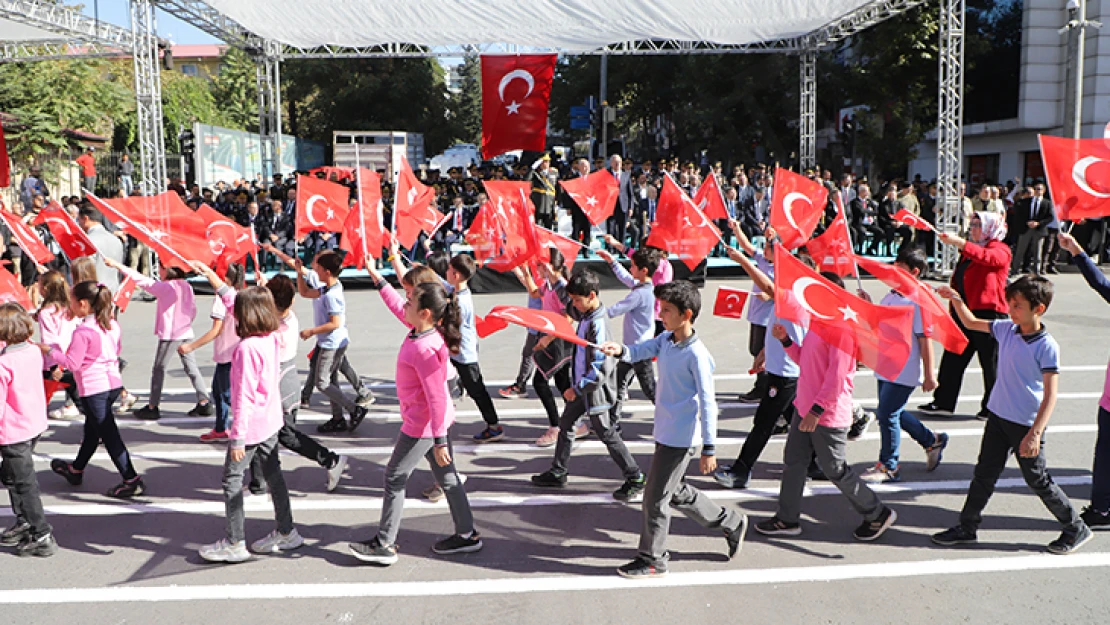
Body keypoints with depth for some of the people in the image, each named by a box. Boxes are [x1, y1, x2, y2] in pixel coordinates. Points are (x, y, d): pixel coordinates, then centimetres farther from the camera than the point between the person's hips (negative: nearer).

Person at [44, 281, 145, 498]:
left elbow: (72, 363, -17)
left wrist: (50, 350, -4)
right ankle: (76, 470, 43)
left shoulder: (82, 332, -19)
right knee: (92, 429, 24)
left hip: (93, 388, -9)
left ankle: (132, 480, -4)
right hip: (113, 382, 9)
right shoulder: (112, 325, 5)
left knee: (109, 435, -4)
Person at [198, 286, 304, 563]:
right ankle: (286, 532, 28)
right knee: (273, 475, 18)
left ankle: (234, 544, 12)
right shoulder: (273, 338, 0)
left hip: (251, 425, -9)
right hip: (271, 421, 9)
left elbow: (244, 396, -24)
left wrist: (237, 438, -20)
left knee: (232, 480, 4)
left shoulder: (247, 348, -24)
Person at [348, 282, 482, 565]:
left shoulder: (424, 349, -28)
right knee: (446, 477, 18)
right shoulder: (421, 329, -3)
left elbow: (436, 398, -27)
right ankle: (466, 534, 30)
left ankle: (385, 545, 17)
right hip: (440, 420, 9)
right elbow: (398, 307, 19)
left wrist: (439, 442, -23)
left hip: (422, 425, -9)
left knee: (394, 479, 6)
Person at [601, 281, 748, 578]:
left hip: (680, 438, -9)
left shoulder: (696, 354, -21)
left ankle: (653, 561, 18)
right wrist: (621, 350, -28)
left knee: (655, 498, 1)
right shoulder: (666, 339, 4)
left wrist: (709, 448, -17)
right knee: (676, 493, 23)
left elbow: (708, 403, -19)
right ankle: (731, 523, 38)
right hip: (665, 432, 9)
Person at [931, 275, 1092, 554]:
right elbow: (972, 323, 16)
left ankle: (1077, 529, 26)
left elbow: (1050, 395, -20)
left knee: (1039, 481, 6)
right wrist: (956, 300, 0)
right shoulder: (1006, 330, -1)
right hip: (998, 417, 6)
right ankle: (967, 527, 24)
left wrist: (1035, 434, -25)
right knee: (984, 474, 13)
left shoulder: (1047, 347, -19)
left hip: (1026, 425, -6)